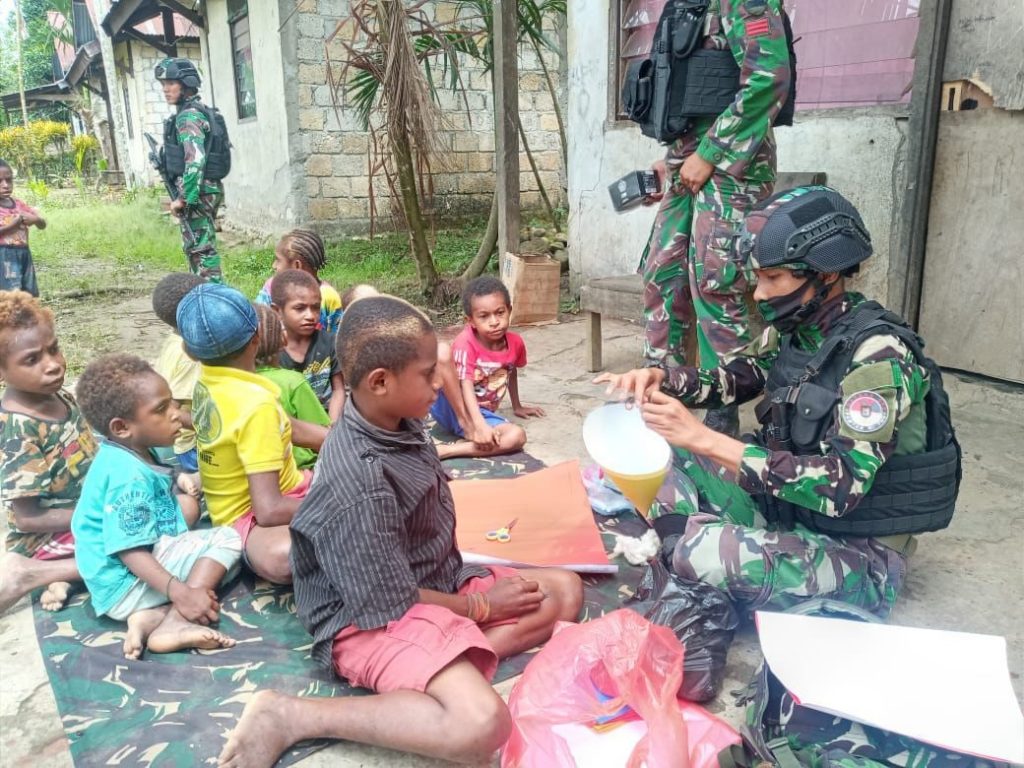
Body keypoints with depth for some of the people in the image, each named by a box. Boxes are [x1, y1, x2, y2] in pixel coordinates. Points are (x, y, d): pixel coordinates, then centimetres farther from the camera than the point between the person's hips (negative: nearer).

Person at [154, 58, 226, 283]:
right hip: (205, 190, 10)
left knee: (201, 249, -8)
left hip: (197, 193, -10)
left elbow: (195, 160, -26)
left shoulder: (188, 116, -15)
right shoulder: (199, 111, 16)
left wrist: (183, 198, -23)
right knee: (194, 248, 16)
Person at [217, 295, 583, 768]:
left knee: (565, 590, 7)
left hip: (435, 583, 9)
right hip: (374, 617, -9)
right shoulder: (361, 484, -29)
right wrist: (481, 607, -8)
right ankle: (290, 716, -16)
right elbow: (392, 601, -21)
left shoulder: (397, 425, -3)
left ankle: (456, 666, -11)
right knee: (482, 724, -30)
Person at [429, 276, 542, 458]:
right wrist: (480, 426, -39)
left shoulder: (515, 342, -2)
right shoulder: (465, 343, -19)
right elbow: (466, 386, -26)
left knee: (517, 437, -26)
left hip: (482, 413, 5)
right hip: (451, 407, -5)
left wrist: (517, 406, 32)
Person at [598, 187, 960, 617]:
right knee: (667, 451, -1)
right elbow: (732, 379, 11)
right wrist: (658, 378, -12)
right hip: (787, 510, 8)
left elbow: (841, 486, -33)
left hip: (858, 552, -7)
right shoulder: (792, 328, -2)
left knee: (708, 555, -33)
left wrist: (703, 439, -36)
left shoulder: (877, 355, -24)